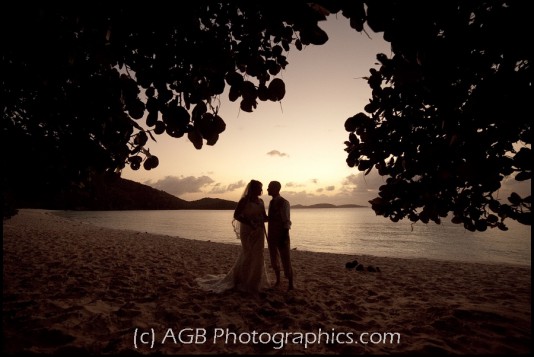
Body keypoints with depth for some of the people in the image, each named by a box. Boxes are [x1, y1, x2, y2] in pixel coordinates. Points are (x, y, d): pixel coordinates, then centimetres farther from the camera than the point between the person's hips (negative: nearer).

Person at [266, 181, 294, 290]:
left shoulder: (284, 203, -15)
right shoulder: (271, 202, 8)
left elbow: (286, 222, -17)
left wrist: (284, 238, -20)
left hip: (282, 235, -7)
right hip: (271, 235, 7)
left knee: (286, 261, 1)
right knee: (274, 259, 16)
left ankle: (290, 284, 15)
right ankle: (278, 280, 32)